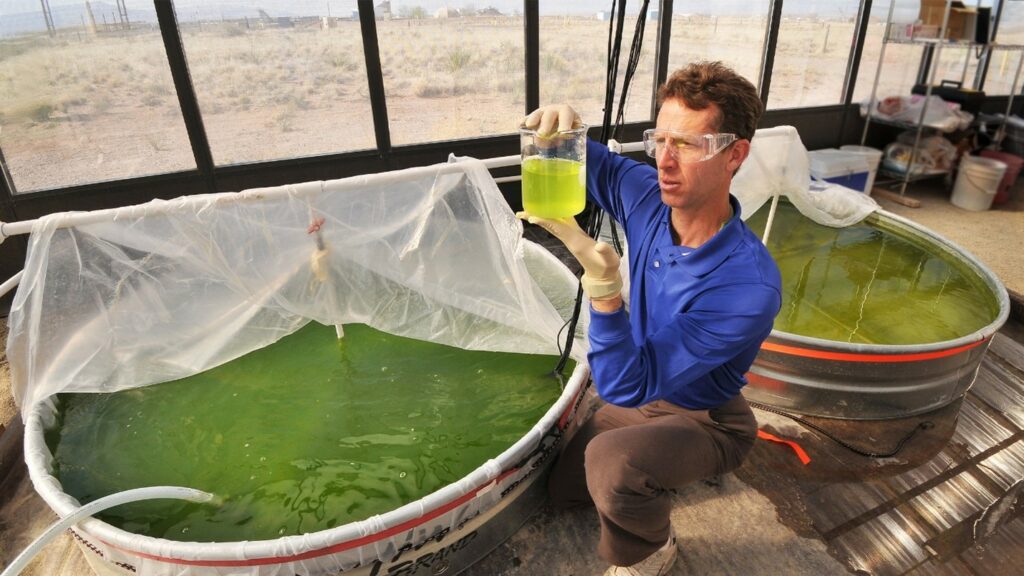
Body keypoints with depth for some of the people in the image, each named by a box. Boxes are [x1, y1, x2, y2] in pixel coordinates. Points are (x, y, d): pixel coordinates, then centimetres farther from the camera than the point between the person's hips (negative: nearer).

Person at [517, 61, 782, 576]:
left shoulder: (749, 286, -38)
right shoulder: (649, 196, -20)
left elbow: (626, 386, -39)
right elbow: (592, 164, -1)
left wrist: (603, 280, -53)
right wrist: (563, 130, -25)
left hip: (705, 417, -6)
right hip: (645, 391, 6)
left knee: (611, 462, -37)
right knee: (562, 488, 18)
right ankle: (668, 463, 35)